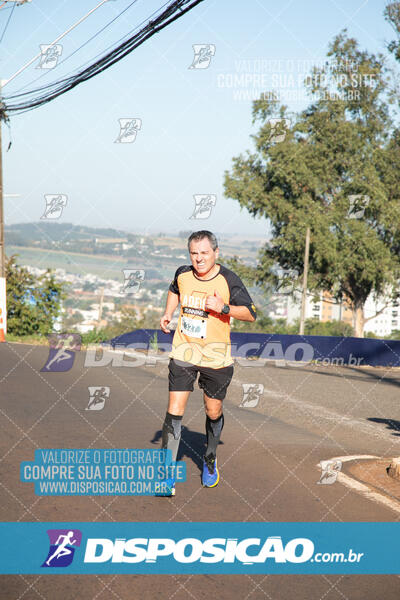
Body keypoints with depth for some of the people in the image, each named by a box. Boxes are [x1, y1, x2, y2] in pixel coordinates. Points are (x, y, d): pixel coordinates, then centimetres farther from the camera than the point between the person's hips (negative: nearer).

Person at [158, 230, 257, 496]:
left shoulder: (228, 280, -12)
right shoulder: (183, 274, -1)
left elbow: (251, 313, -7)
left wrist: (223, 307, -21)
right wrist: (168, 313, 9)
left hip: (216, 356, -2)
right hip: (183, 352, 2)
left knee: (214, 412, 11)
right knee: (174, 411, -8)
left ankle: (210, 460, 38)